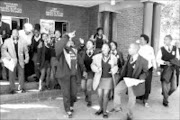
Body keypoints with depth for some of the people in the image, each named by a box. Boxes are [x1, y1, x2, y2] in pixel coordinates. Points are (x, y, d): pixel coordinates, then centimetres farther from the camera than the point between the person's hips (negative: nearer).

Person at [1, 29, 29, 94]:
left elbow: (25, 50, 10)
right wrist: (8, 56, -12)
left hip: (20, 61, 1)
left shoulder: (22, 41, 5)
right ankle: (12, 89, 14)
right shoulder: (7, 41, 2)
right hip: (12, 61, -1)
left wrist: (27, 58, 7)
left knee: (21, 74, 5)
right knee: (11, 75, 3)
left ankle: (22, 88, 17)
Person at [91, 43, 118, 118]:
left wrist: (113, 70, -9)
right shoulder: (97, 57, -5)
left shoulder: (113, 58, -3)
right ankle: (101, 109, 31)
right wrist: (97, 69, -14)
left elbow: (115, 66, 12)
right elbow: (93, 65, 6)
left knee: (106, 95, 3)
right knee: (100, 95, 7)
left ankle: (105, 111, 19)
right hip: (99, 78, 1)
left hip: (108, 78, -1)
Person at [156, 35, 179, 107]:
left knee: (174, 87, -1)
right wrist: (165, 62, -22)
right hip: (164, 70, -2)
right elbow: (158, 59, -7)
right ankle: (165, 100, 27)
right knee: (164, 86, 3)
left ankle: (166, 95, 32)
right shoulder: (162, 49, -3)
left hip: (173, 70, 2)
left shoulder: (175, 49, 3)